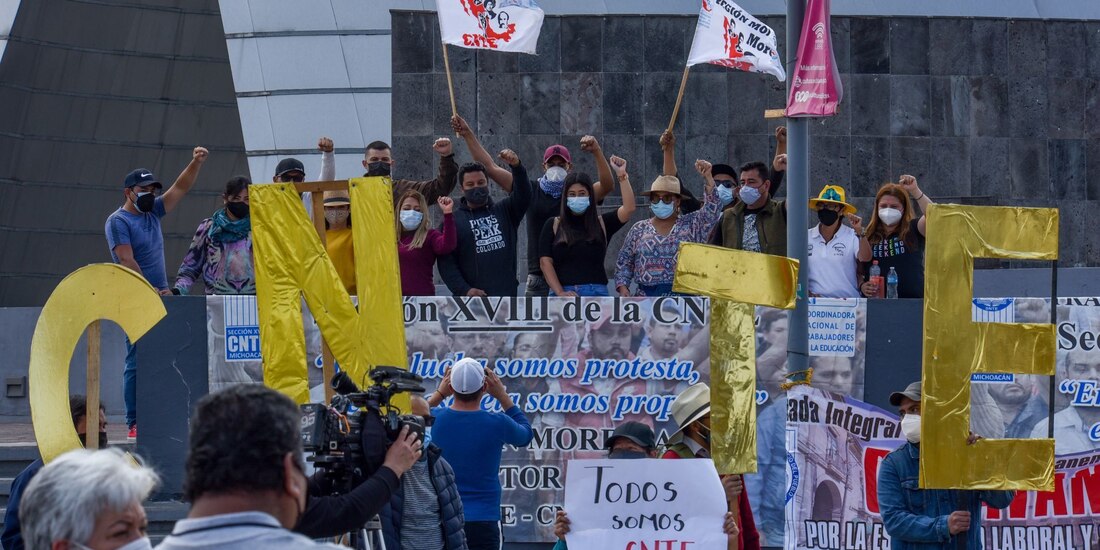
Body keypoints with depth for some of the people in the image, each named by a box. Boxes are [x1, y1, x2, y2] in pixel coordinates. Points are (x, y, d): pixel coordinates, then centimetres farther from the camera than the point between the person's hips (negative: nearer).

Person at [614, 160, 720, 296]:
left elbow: (711, 212, -6)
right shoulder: (639, 230, 12)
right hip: (645, 295, 2)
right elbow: (623, 263, 15)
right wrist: (622, 287, -1)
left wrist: (708, 178, -16)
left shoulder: (691, 224, 9)